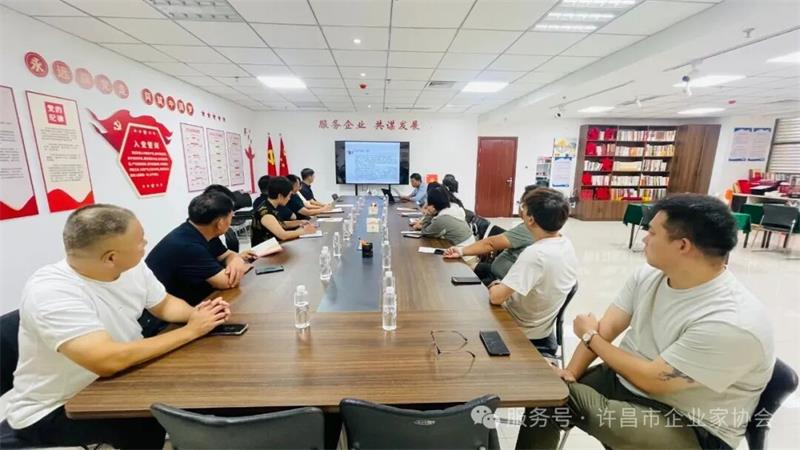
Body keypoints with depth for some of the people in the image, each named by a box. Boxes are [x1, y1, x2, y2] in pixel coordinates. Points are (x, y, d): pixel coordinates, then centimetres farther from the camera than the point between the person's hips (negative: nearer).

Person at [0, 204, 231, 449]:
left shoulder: (132, 268, -10)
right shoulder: (50, 293, -32)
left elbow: (164, 304, 6)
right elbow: (108, 361, -41)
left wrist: (195, 314, -17)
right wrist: (191, 330, -31)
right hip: (51, 411, -6)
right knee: (148, 424, -26)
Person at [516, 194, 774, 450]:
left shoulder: (733, 322, -28)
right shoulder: (649, 275, -6)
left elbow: (652, 380, -24)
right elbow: (606, 328, -4)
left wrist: (590, 337, -11)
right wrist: (570, 372, -14)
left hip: (689, 427, -6)